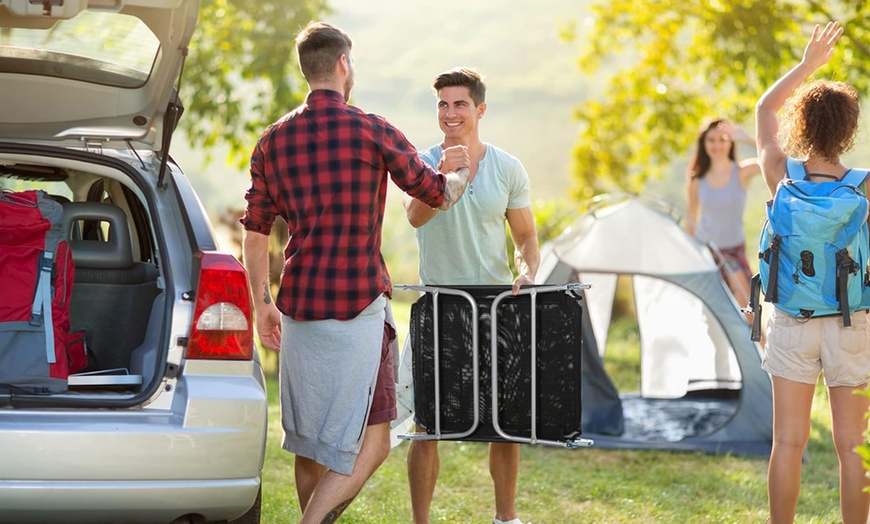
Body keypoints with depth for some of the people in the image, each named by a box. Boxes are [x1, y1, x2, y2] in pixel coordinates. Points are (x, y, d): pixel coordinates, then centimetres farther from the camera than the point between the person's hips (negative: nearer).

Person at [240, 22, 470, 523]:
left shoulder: (275, 139, 7)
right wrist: (460, 172, 26)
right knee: (370, 443, -2)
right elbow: (438, 194, 4)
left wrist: (262, 303, 16)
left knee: (309, 439, 15)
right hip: (358, 304, -5)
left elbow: (255, 232, 8)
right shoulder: (372, 130, -6)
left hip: (299, 305, 5)